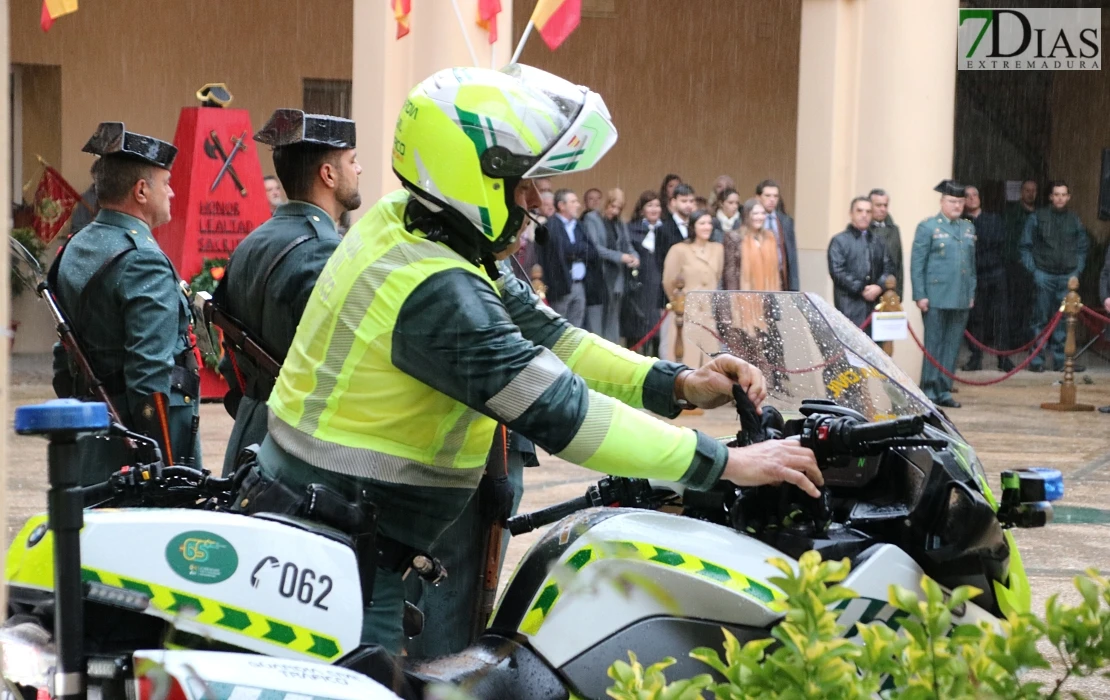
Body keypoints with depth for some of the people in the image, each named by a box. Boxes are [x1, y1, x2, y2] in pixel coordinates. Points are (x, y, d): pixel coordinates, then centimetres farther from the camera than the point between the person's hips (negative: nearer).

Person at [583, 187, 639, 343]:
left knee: (612, 324, 7)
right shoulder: (591, 219, 0)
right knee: (596, 324, -8)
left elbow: (628, 247, 15)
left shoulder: (621, 225, 18)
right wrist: (619, 256, -16)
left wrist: (634, 258, -9)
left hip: (616, 279, 6)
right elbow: (594, 247, -9)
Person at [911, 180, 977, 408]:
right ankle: (929, 392, 5)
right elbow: (917, 264, -3)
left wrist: (972, 293, 14)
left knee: (953, 346, 6)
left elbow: (972, 264, 19)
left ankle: (944, 391, 12)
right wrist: (920, 295, -9)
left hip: (961, 299, 5)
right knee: (933, 346, -1)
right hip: (936, 298, -5)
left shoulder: (968, 229, 16)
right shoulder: (928, 227, 0)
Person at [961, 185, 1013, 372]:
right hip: (972, 276, -2)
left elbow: (1000, 242, 3)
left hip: (995, 274, 2)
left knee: (999, 316, 0)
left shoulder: (994, 220, 12)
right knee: (974, 317, 0)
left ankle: (1003, 358, 3)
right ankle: (975, 357, 7)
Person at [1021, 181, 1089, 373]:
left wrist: (1078, 270, 5)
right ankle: (1037, 360, 3)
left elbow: (1082, 247, 15)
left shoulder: (1075, 220, 10)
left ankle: (1061, 360, 7)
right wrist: (1032, 269, -4)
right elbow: (1026, 246, 4)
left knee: (1064, 320, 3)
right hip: (1044, 276, -2)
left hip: (1068, 276, 2)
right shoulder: (1037, 218, 2)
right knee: (1042, 319, -1)